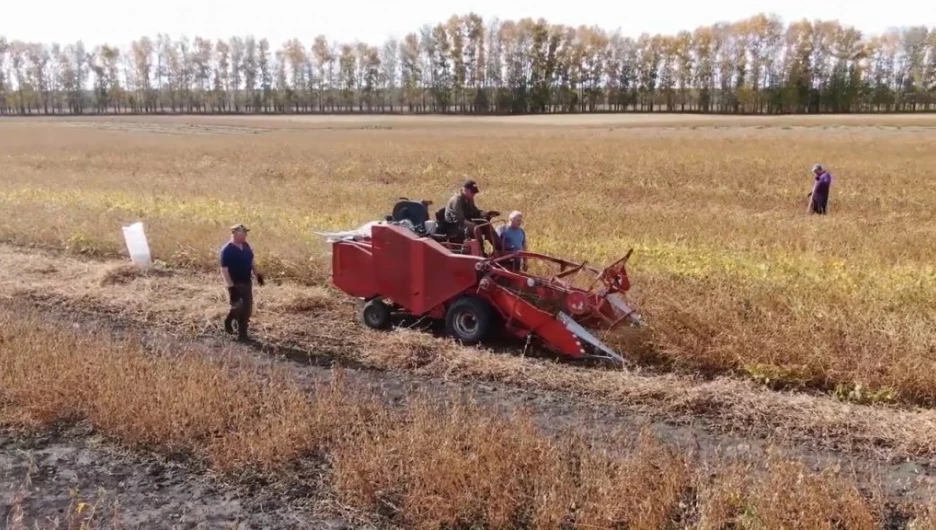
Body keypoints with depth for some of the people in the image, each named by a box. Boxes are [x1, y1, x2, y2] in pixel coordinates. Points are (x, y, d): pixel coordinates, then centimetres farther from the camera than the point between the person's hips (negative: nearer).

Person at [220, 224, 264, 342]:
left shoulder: (245, 246, 3)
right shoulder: (227, 251, -20)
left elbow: (251, 261, 17)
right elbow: (224, 270, -22)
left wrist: (257, 274, 15)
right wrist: (231, 287, -26)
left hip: (247, 282, 8)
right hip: (236, 284, -8)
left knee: (247, 309, 12)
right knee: (238, 308, -3)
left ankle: (242, 334, 25)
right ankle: (229, 321, 24)